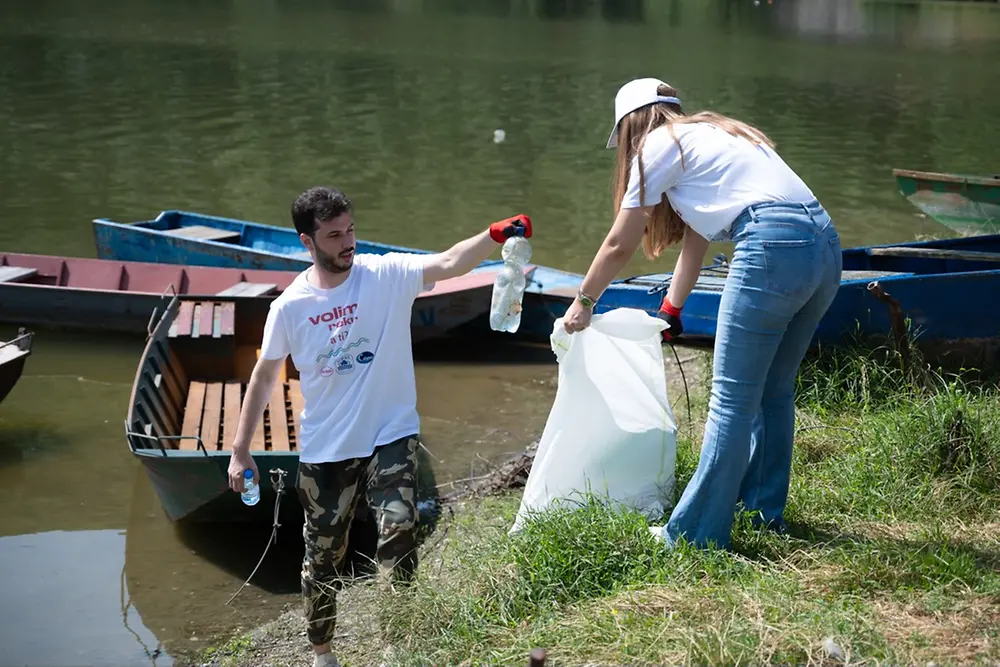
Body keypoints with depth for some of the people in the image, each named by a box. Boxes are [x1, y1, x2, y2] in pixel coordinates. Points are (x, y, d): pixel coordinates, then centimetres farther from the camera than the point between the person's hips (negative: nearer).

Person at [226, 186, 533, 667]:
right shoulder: (290, 307, -6)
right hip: (324, 449, 2)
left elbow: (448, 263, -27)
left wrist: (495, 236, -47)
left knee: (399, 529, -21)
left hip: (390, 437, -1)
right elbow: (264, 378, 4)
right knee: (323, 556, 13)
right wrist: (240, 451, 6)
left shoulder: (388, 275, -10)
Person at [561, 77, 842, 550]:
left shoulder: (659, 144, 7)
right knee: (772, 392, 20)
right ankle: (765, 508, 31)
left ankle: (695, 533, 4)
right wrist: (671, 311, 46)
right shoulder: (712, 135, 31)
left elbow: (620, 245, 12)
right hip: (824, 245, 9)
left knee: (732, 400, -3)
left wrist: (583, 302, 26)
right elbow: (696, 239, 38)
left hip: (774, 248, -9)